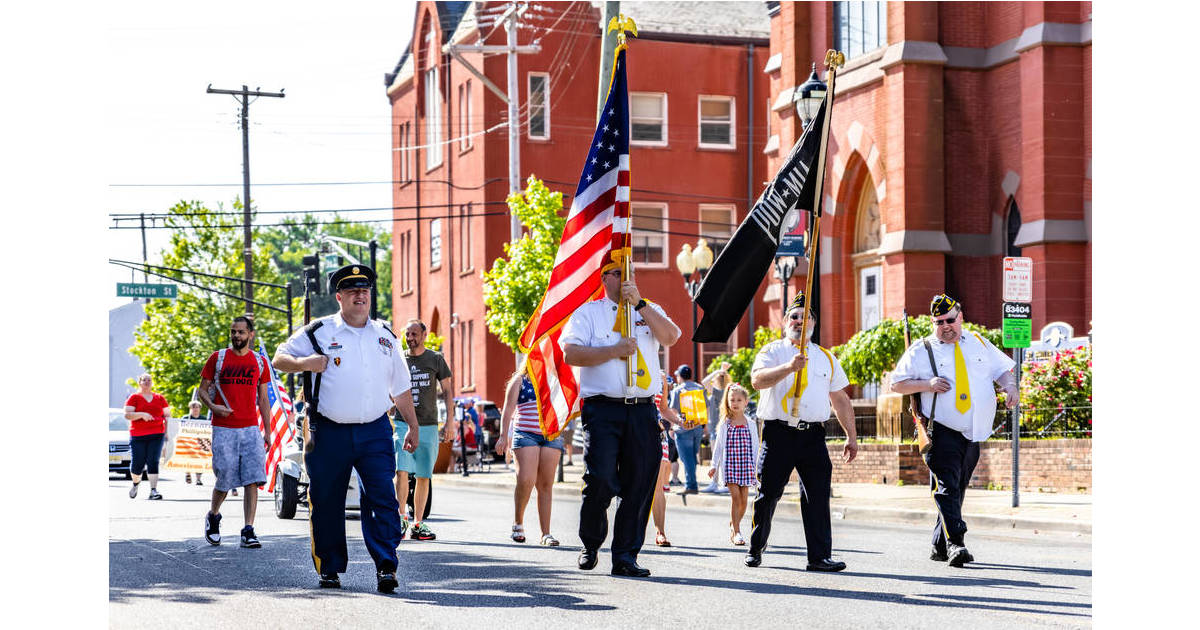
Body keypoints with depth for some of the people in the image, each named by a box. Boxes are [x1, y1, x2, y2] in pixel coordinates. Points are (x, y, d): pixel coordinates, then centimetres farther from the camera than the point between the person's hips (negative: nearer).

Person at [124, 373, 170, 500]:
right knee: (137, 464, 0)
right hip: (137, 436, -1)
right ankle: (136, 484, 31)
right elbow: (127, 414, -6)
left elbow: (167, 415, 16)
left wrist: (168, 430, 2)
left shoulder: (159, 398, 13)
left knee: (153, 462, -9)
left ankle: (153, 491, -13)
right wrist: (141, 414, -22)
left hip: (156, 435, 1)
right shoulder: (134, 398, 4)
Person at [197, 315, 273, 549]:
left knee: (252, 480, -8)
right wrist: (213, 407, -12)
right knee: (225, 479, 0)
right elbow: (202, 390, 8)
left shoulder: (260, 362, 10)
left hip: (251, 429, 2)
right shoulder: (218, 358, 4)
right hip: (223, 429, -2)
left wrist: (268, 431, 9)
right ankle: (213, 516, 28)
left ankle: (248, 532, -6)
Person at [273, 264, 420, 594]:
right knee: (327, 503, 4)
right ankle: (329, 569, 18)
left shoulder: (385, 336, 14)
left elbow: (401, 387, 21)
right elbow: (280, 358, 6)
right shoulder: (318, 333, 4)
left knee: (382, 498, -11)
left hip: (375, 432, 1)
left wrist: (413, 425, 21)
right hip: (329, 433, -1)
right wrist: (305, 362, -14)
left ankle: (386, 567, -12)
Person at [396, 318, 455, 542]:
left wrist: (450, 420, 0)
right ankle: (401, 516, -7)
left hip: (428, 425, 0)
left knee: (424, 477, 2)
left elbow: (447, 391, 9)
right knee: (401, 471, -16)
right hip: (403, 423, 0)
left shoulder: (435, 359, 6)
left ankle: (418, 523, 7)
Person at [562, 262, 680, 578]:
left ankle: (626, 556, 6)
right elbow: (571, 353, -5)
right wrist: (614, 351, -12)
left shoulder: (650, 311, 18)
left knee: (640, 484, -1)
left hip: (642, 410, 3)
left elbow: (670, 336, -2)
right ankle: (590, 545, 12)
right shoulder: (588, 313, 8)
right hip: (602, 409, -3)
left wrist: (639, 304, -7)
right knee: (601, 480, -11)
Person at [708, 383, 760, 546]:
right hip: (729, 464, -2)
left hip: (747, 465, 2)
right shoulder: (724, 424, 4)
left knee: (744, 498, 0)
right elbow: (718, 445, 7)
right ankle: (736, 532, -7)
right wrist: (714, 465, 4)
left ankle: (733, 526, 21)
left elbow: (755, 446, 8)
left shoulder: (750, 424, 6)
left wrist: (757, 468, 4)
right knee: (735, 496, -10)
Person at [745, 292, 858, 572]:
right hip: (778, 433, -3)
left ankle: (820, 556, -3)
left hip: (813, 435, 3)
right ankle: (755, 549, 18)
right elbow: (757, 380, -15)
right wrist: (789, 367, -29)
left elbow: (840, 399, 21)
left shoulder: (826, 357, 17)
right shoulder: (772, 351, 5)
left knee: (818, 495, -5)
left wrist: (851, 436, 16)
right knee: (768, 494, 1)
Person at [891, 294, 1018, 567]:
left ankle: (939, 547, 18)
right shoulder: (921, 350, 4)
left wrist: (1010, 386, -3)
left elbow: (1002, 369, 19)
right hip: (942, 431, -4)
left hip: (973, 433, 4)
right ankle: (955, 544, -23)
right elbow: (897, 384, 3)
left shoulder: (979, 343, 15)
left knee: (958, 489, 9)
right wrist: (927, 384, -12)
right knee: (947, 486, -16)